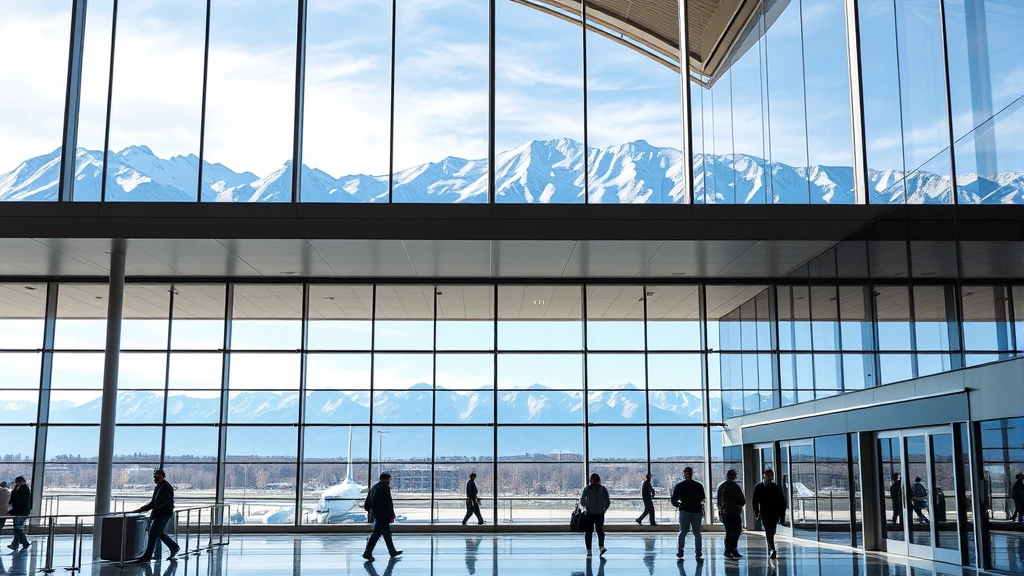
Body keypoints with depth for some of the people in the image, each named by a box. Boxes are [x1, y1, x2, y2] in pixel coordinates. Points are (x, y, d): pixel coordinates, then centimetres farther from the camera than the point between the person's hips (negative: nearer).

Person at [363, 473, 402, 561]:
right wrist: (392, 515, -14)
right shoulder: (385, 488, -14)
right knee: (376, 534, -6)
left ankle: (392, 552, 23)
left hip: (376, 514, 9)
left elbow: (368, 501, 17)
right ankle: (368, 553, -7)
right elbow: (388, 503, -18)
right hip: (383, 515, -9)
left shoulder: (374, 487, 13)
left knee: (387, 533, 16)